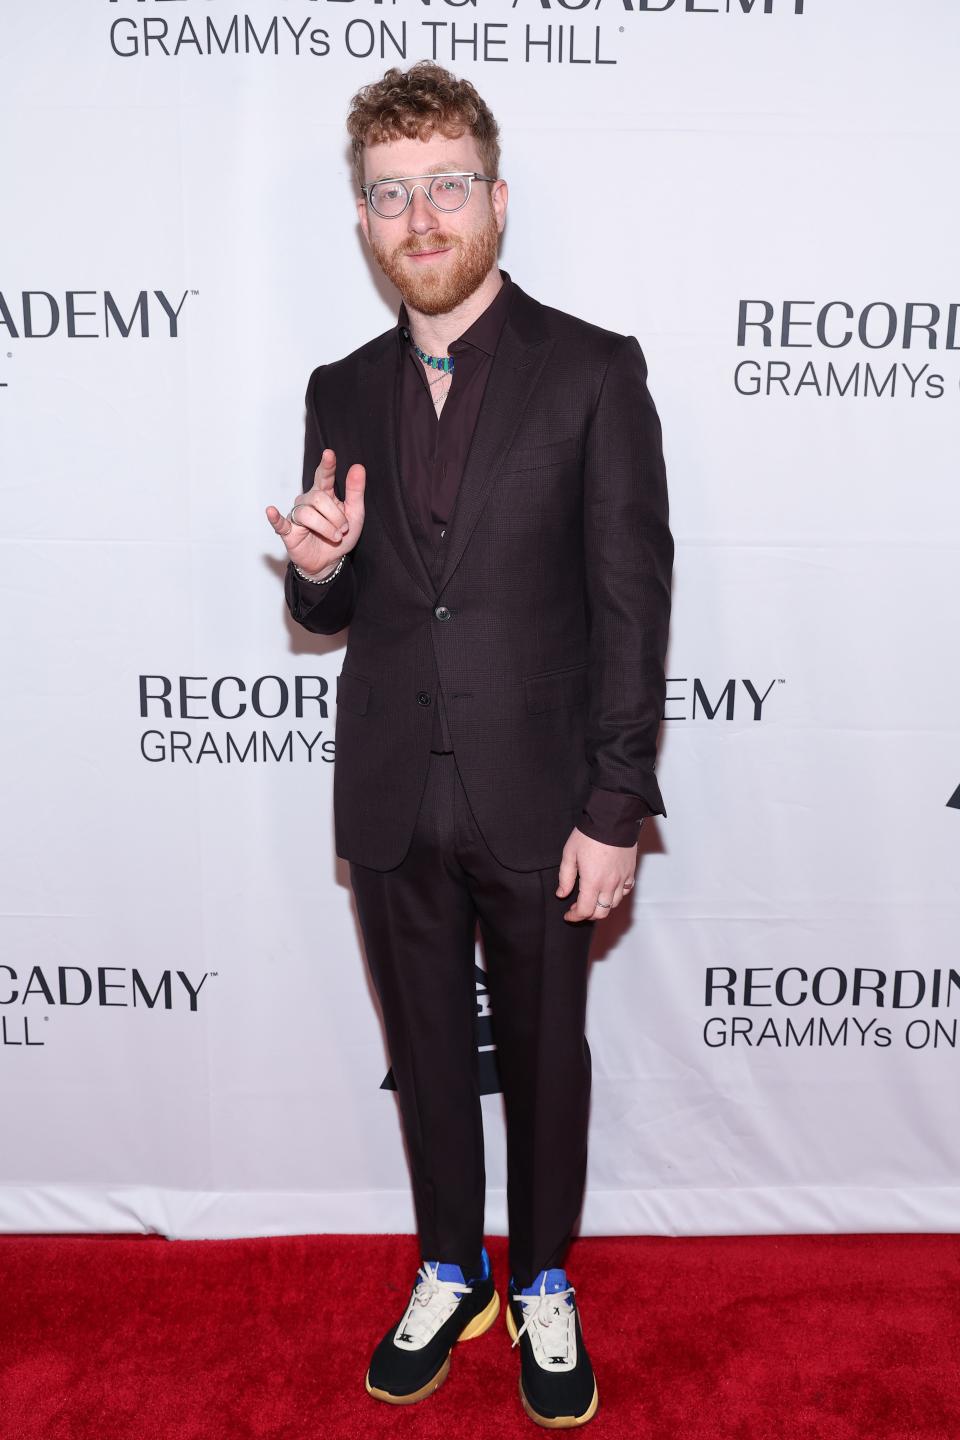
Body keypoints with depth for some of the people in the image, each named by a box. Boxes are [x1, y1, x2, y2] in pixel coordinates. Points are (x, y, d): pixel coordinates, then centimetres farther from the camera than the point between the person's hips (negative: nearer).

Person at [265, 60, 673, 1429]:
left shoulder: (593, 372, -6)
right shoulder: (342, 392, 7)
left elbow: (632, 607, -9)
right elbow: (332, 613, 12)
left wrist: (615, 814, -12)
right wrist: (317, 569, -13)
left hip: (539, 802, -3)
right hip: (391, 803, 4)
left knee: (544, 1056, 14)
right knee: (426, 1055, 18)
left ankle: (543, 1286, 38)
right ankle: (452, 1275, 41)